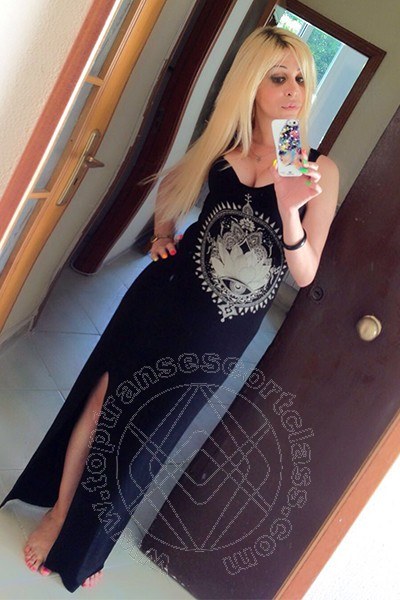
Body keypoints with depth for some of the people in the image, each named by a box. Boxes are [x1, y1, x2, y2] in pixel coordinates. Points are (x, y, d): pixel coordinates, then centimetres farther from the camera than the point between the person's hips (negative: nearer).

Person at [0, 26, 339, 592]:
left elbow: (305, 274, -13)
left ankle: (86, 542, 41)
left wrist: (288, 208, -28)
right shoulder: (223, 142, -2)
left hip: (225, 331, -1)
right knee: (101, 400, 9)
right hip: (166, 295, 2)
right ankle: (59, 512, 37)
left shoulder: (320, 170, -10)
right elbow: (173, 182, 19)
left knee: (147, 435, 13)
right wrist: (161, 233, 4)